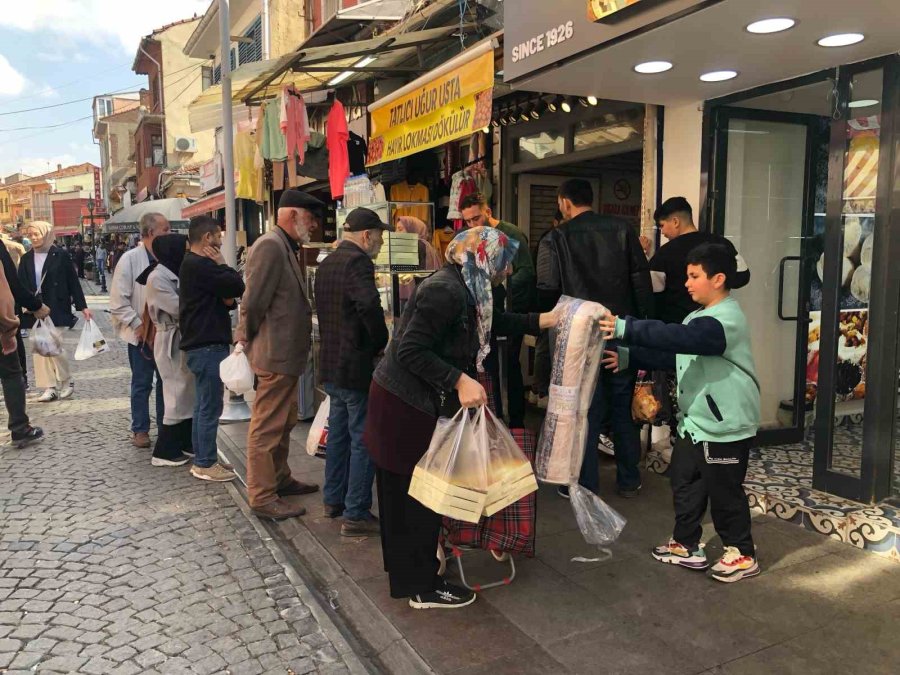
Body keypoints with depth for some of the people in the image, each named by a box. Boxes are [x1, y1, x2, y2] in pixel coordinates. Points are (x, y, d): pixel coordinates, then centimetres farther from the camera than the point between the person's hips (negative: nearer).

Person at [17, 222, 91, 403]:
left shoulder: (60, 255, -3)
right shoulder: (27, 259, 8)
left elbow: (73, 282, -1)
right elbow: (21, 285, 8)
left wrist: (82, 306, -3)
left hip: (56, 309, -5)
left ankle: (67, 382, 12)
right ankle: (50, 387, 12)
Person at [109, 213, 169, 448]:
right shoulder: (130, 259, -9)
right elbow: (118, 301, -9)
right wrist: (137, 325, -13)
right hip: (141, 334, -3)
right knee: (142, 384, 8)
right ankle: (140, 429, 21)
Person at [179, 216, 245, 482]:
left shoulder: (194, 264, 18)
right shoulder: (201, 265, -17)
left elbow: (228, 297, 17)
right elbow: (237, 286, -19)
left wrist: (228, 298, -6)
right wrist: (222, 264, -4)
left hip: (202, 343, 11)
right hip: (207, 344, -11)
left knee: (204, 404, 16)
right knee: (211, 406, -5)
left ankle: (202, 458, 24)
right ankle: (205, 464, 3)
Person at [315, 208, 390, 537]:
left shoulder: (326, 263, 12)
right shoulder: (358, 262, -17)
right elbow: (369, 305, -35)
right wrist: (381, 343, -18)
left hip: (331, 364, 9)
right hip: (357, 365, -9)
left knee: (338, 432, 20)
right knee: (364, 439, 0)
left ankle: (333, 499, 33)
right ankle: (356, 515, 6)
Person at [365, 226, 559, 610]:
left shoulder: (463, 289, 8)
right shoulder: (446, 290, -22)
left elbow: (494, 323, 20)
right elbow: (411, 350, -26)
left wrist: (542, 321, 16)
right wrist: (460, 381, -28)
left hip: (407, 402, 10)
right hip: (406, 406, -10)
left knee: (403, 492, 21)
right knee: (417, 494, 2)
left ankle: (404, 566, 38)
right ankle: (421, 588, 18)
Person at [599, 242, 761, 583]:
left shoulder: (725, 320, -21)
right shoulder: (701, 317, 11)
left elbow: (678, 337, -37)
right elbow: (674, 354, 15)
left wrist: (626, 328, -40)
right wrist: (628, 358, 4)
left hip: (725, 426, -10)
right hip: (695, 421, 10)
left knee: (724, 491, 4)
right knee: (684, 482, 16)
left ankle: (742, 554, 23)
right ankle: (685, 545, 31)